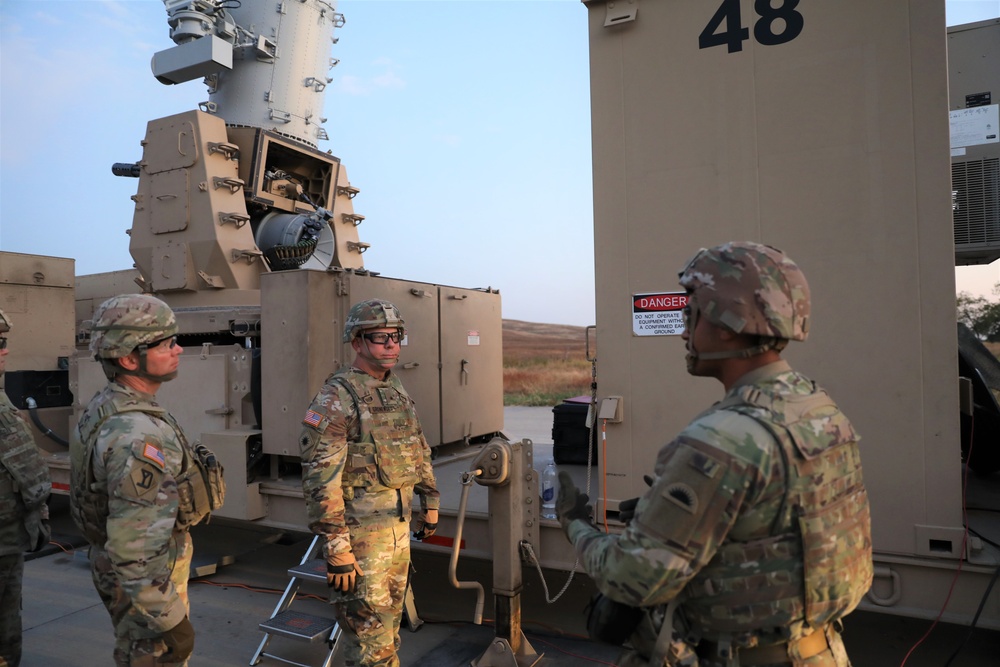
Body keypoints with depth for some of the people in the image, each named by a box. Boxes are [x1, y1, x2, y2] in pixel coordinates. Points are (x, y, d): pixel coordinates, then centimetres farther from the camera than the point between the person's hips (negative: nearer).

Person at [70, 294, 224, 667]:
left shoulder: (106, 409, 2)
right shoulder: (137, 434, -31)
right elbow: (135, 548, -31)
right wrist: (171, 620, -23)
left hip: (116, 565, 9)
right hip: (144, 582, -9)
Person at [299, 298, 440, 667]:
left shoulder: (398, 393, 8)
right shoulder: (336, 398, -17)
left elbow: (420, 452, 19)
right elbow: (320, 478, -21)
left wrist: (430, 502, 18)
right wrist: (335, 546, -22)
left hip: (399, 526, 8)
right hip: (360, 529, -7)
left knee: (390, 618, 22)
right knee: (369, 631, 2)